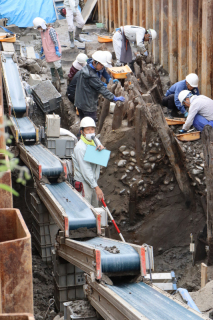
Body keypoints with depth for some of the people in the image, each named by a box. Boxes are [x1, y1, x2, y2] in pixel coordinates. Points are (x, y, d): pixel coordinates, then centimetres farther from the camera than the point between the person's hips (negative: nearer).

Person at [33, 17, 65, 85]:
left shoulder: (50, 30, -10)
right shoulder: (42, 32, 14)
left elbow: (55, 41, -14)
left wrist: (57, 51, -18)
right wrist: (42, 51, 26)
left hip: (54, 52, -7)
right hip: (48, 53, 7)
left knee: (57, 65, -8)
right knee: (51, 66, 9)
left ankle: (62, 78, 2)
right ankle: (54, 79, 16)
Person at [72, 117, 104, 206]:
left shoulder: (95, 141, 4)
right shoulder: (80, 147, -20)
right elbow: (85, 170, -23)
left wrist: (102, 150, -19)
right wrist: (96, 187, -24)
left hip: (93, 180, 8)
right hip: (83, 183, -8)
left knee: (95, 208, 17)